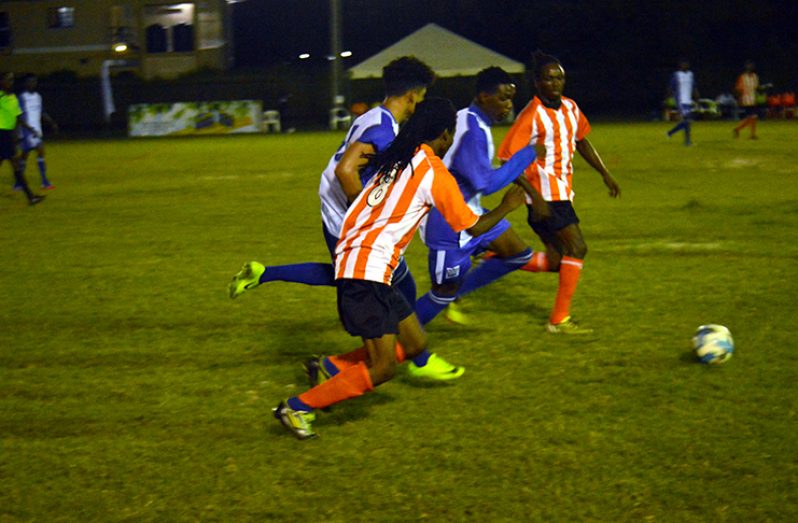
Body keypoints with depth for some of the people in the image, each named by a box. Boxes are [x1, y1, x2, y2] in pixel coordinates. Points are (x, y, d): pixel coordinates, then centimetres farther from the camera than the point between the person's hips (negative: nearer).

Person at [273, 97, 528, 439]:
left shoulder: (395, 159, 14)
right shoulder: (435, 172, -7)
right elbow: (474, 227, 2)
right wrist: (507, 206, 18)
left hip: (352, 256, 9)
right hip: (368, 271, -9)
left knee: (415, 344, 13)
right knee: (382, 367, -8)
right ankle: (298, 407, -3)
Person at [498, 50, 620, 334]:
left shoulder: (570, 107, 8)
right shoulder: (533, 115, -17)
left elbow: (581, 140, 23)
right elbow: (509, 158, -19)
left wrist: (605, 174, 17)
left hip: (562, 192, 9)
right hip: (546, 195, -9)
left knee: (555, 262, 10)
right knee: (577, 248, -10)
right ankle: (560, 319, -3)